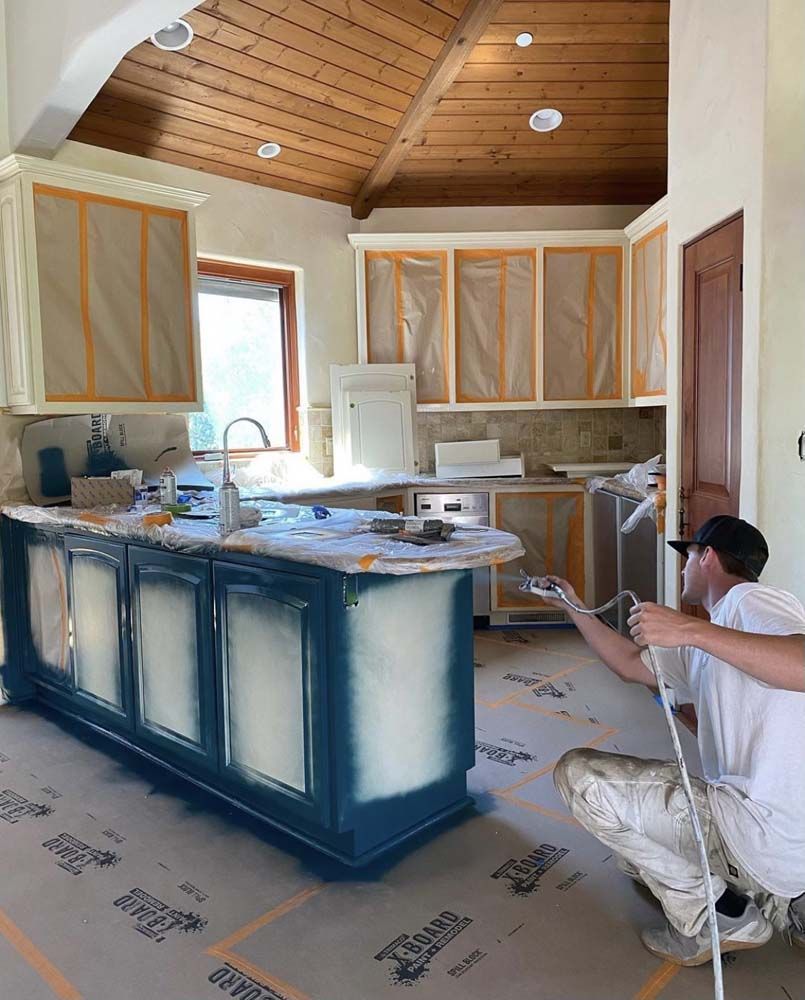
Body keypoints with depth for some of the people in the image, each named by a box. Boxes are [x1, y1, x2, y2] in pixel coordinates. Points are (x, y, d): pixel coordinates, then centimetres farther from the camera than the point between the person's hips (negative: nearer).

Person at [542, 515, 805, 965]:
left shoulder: (750, 599, -10)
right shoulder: (704, 650, 19)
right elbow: (632, 663, 28)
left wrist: (693, 630, -30)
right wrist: (574, 608, 31)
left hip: (768, 829, -10)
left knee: (578, 774, -8)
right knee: (635, 850, 28)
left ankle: (715, 917, -1)